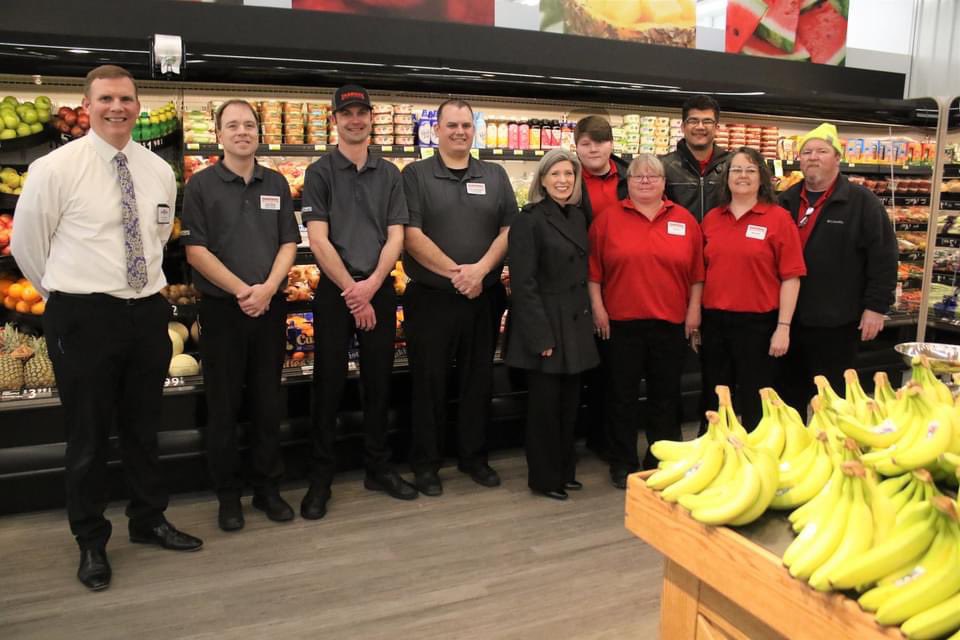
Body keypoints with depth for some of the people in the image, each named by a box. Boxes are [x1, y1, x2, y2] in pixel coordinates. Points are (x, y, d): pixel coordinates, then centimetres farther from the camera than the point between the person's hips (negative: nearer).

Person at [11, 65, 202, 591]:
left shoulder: (159, 171, 6)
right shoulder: (55, 168, -9)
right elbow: (25, 244, 1)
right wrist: (67, 296, 9)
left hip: (148, 312, 4)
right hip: (84, 318, -4)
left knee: (143, 428, 17)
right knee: (88, 436, 7)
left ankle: (148, 521, 35)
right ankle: (91, 542, 26)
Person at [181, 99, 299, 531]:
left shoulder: (276, 184, 10)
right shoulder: (201, 185, 0)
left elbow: (289, 243, 5)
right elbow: (195, 250, -7)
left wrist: (267, 288, -11)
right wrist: (241, 290, -15)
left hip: (270, 307, 3)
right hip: (222, 308, -3)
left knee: (268, 403, 9)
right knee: (223, 406, 5)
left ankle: (267, 488, 22)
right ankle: (228, 495, 17)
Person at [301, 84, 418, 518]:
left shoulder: (389, 174, 9)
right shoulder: (320, 172, 1)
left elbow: (395, 237, 3)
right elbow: (318, 240, -7)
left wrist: (371, 286, -11)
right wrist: (352, 291, -11)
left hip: (379, 290, 3)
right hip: (334, 291, -3)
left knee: (379, 383, 9)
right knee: (328, 385, 2)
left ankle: (378, 468, 23)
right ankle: (321, 477, 12)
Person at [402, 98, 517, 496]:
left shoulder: (495, 177, 10)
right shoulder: (415, 175, 0)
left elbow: (509, 229, 3)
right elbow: (412, 236, -10)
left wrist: (480, 270, -13)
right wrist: (456, 272, -15)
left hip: (484, 298, 3)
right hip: (430, 298, -3)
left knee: (479, 379, 12)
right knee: (429, 381, 5)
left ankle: (474, 456, 27)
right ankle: (426, 463, 19)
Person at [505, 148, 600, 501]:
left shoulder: (578, 217, 12)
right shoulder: (529, 220, -10)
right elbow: (524, 283, -15)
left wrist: (588, 319, 9)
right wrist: (541, 336, -18)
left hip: (575, 325, 7)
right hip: (545, 326, -7)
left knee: (569, 403, 13)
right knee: (544, 404, 4)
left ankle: (564, 471, 28)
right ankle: (544, 478, 18)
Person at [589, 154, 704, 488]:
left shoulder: (684, 220, 5)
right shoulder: (608, 219, 1)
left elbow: (697, 272, 7)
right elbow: (593, 269, 1)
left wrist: (694, 309, 2)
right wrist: (597, 308, -4)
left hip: (671, 323, 2)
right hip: (620, 323, -1)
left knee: (665, 396, 11)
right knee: (622, 395, 7)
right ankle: (623, 464, 20)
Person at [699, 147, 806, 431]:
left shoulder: (778, 218, -5)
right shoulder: (711, 218, 6)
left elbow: (791, 277, -7)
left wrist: (783, 327, -11)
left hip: (758, 323, -4)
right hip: (714, 321, 4)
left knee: (754, 403, 8)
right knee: (714, 399, 16)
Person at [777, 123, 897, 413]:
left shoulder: (862, 201, -5)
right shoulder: (786, 201, 10)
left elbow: (883, 257, -8)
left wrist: (876, 306, -13)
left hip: (837, 321, -5)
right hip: (789, 318, 5)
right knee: (789, 391, 15)